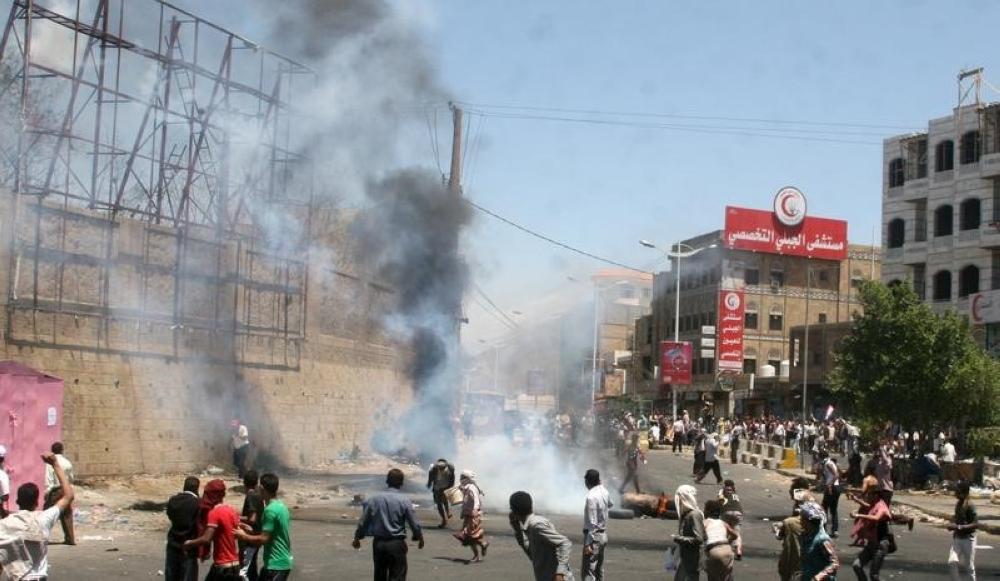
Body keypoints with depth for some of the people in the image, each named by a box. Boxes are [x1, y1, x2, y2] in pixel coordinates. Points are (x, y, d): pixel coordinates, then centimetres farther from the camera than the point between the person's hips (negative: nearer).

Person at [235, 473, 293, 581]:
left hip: (276, 564, -10)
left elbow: (264, 539, -20)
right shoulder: (281, 506, 11)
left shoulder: (270, 510, -20)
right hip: (281, 561, 10)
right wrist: (252, 531, 16)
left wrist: (244, 536, -6)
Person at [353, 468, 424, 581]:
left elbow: (363, 522, 4)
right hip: (396, 544, -3)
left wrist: (357, 538, 20)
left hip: (378, 543, 4)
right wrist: (420, 538, 14)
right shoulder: (404, 501, -10)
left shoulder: (373, 499, -1)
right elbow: (414, 523, -5)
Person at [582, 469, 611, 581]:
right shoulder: (604, 492, 3)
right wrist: (601, 484, 32)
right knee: (599, 571, 18)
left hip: (594, 535, -9)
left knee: (587, 571, -9)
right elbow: (610, 505, 29)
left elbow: (592, 523, -22)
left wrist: (588, 543, -19)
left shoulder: (591, 497, -21)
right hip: (603, 535, 9)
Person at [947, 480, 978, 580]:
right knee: (952, 562, -8)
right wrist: (954, 527, 3)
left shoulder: (969, 506, -17)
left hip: (968, 539, -7)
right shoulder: (957, 503, 7)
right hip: (957, 538, 7)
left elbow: (976, 524, -23)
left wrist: (959, 527, -26)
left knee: (969, 566, 4)